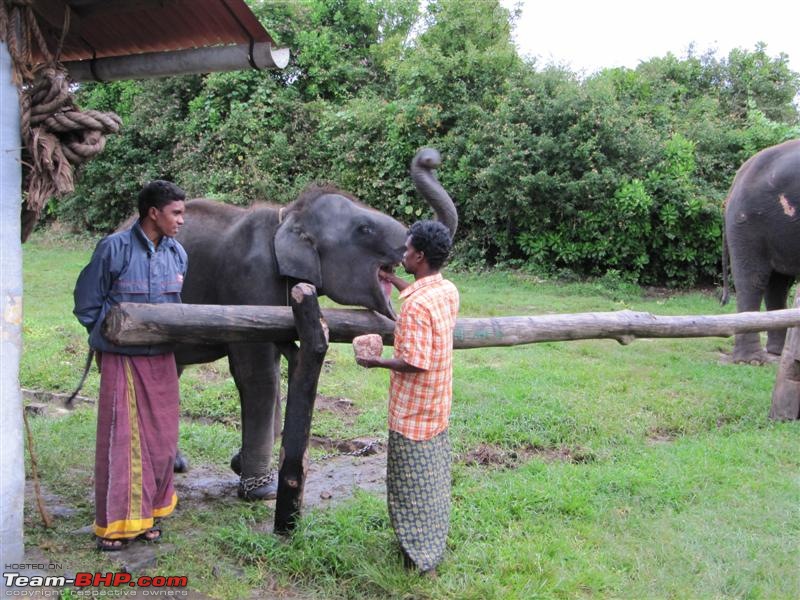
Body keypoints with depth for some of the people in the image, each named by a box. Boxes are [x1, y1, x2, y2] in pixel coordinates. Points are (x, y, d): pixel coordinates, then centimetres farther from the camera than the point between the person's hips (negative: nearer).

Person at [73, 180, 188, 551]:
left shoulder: (177, 253, 3)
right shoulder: (115, 248, -14)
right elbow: (87, 305, -6)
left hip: (162, 360, 6)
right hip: (123, 360, -5)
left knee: (159, 439, 12)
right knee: (122, 440, 1)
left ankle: (146, 513, 28)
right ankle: (115, 523, 14)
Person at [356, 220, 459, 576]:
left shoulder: (416, 307, -27)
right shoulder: (448, 292, -1)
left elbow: (414, 363, -28)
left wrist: (376, 362, -13)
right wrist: (396, 282, 24)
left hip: (412, 412, -8)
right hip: (438, 409, 8)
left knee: (412, 485, 7)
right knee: (433, 479, 21)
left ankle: (420, 559, 19)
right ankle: (434, 545, 36)